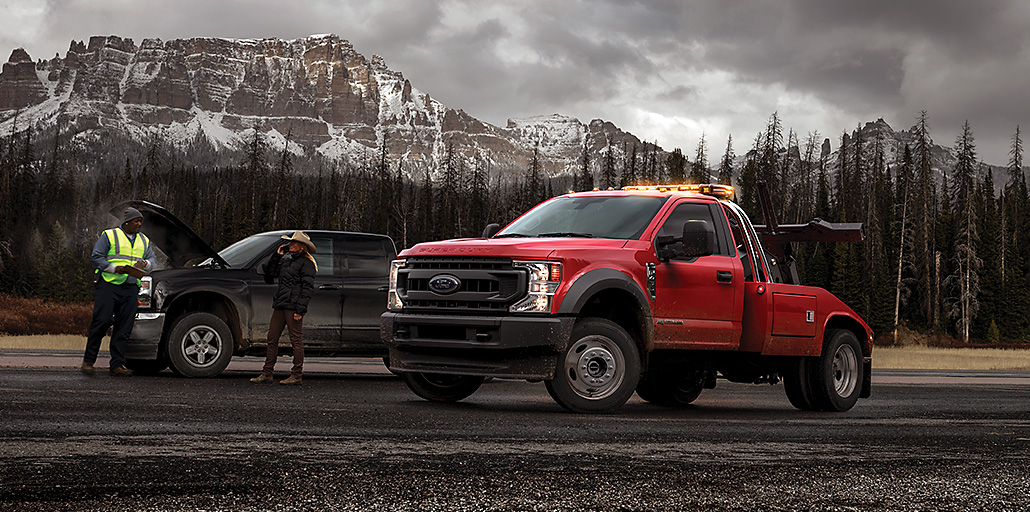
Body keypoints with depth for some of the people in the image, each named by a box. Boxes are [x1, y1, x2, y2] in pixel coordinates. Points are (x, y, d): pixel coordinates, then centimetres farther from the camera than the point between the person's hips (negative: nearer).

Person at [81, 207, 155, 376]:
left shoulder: (144, 241, 20)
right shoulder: (109, 235, 4)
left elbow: (152, 260, 17)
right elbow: (96, 257, -1)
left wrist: (145, 263, -7)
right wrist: (115, 268, -14)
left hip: (131, 288, 5)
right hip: (108, 285, -5)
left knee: (124, 328, 0)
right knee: (101, 321, -11)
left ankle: (117, 365, 4)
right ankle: (88, 361, 0)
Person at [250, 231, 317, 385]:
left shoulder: (306, 263, -4)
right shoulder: (286, 260, 20)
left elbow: (308, 287, -10)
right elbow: (269, 273, 22)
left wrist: (300, 309, -17)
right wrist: (277, 255, 14)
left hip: (293, 306, -8)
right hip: (280, 305, 8)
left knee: (296, 340, -3)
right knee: (272, 338, 7)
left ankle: (296, 375, 1)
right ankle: (267, 374, 12)